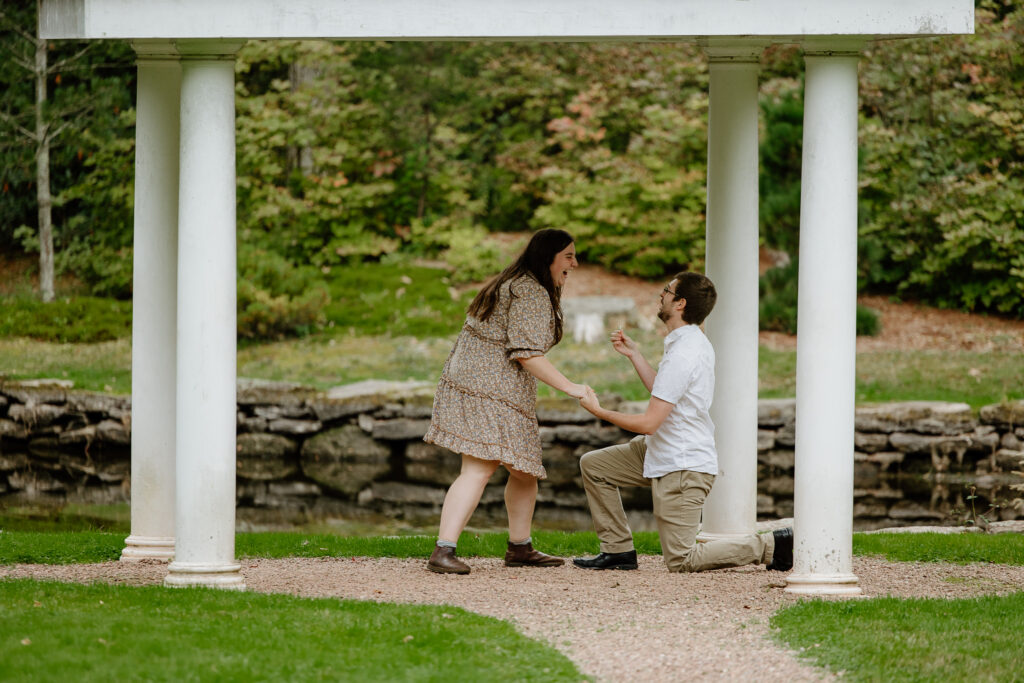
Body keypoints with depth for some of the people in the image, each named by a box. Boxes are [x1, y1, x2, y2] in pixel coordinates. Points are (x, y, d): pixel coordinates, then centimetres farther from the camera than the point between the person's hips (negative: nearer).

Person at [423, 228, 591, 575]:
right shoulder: (533, 295, -12)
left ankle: (520, 547, 27)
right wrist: (569, 387, -17)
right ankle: (443, 551, -27)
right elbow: (527, 353, -19)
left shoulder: (509, 285, 22)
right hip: (490, 389, -11)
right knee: (479, 468, -18)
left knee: (524, 470, 17)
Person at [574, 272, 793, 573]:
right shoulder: (695, 342, 7)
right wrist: (633, 354, 18)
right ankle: (619, 550, 17)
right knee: (593, 465, 14)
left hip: (683, 468, -10)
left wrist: (598, 410, -11)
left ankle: (770, 546, -4)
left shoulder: (682, 355, -25)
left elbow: (648, 423, -23)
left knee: (682, 561, -6)